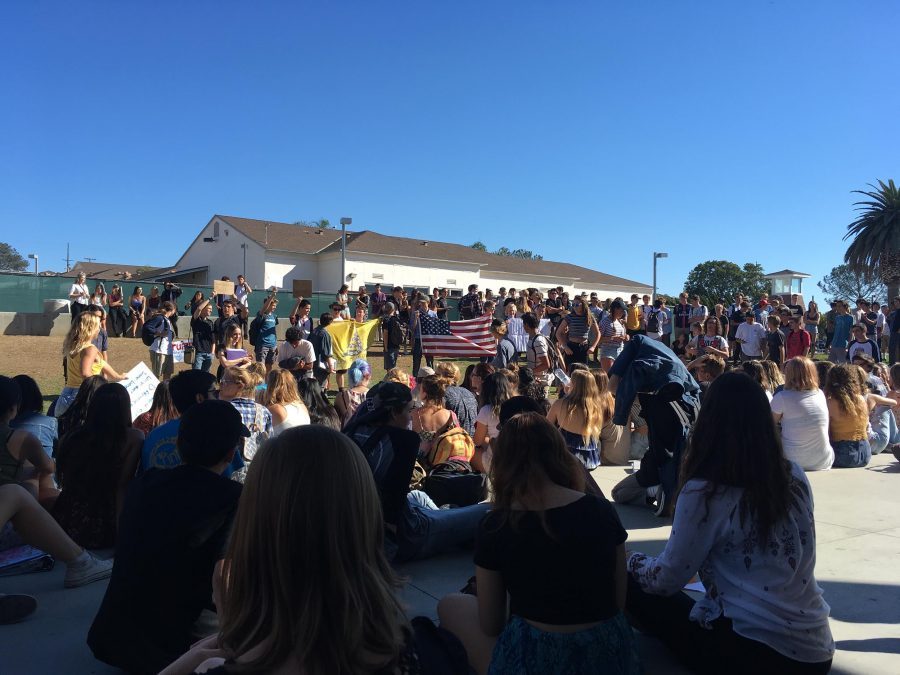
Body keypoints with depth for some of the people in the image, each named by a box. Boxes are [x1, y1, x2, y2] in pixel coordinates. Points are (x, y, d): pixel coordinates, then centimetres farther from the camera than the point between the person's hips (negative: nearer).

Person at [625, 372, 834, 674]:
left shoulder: (704, 491, -16)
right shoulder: (795, 477, 2)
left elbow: (667, 579, -7)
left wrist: (632, 560, 13)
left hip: (756, 650, -6)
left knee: (634, 588, 7)